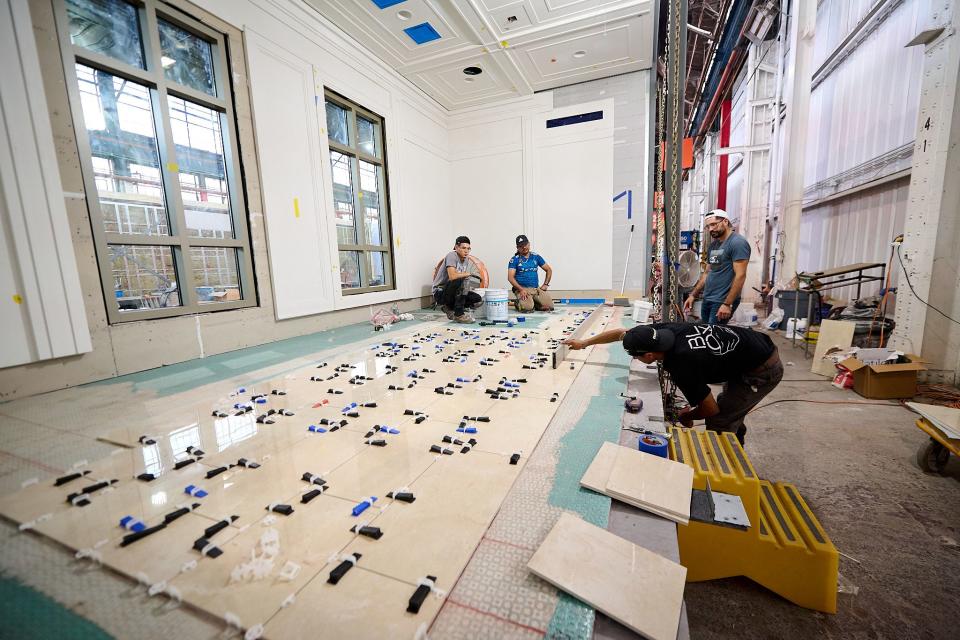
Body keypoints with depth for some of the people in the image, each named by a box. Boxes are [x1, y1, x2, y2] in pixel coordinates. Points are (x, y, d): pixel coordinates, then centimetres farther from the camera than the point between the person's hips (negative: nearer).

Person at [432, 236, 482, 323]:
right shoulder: (452, 256, -18)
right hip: (440, 292, -8)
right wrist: (467, 274, -18)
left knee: (478, 300, -5)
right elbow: (452, 276, -33)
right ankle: (459, 314, -22)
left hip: (454, 292, 8)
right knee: (459, 281, -35)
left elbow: (464, 275, 10)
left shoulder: (465, 259, 6)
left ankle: (450, 308, 9)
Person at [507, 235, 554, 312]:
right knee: (527, 307, -30)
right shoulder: (514, 260, 1)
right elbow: (510, 277, -9)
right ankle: (518, 303, 5)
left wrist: (545, 284, 6)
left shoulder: (536, 257, 12)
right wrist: (521, 289, -20)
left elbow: (549, 270, 20)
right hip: (521, 289, -4)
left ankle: (534, 303, 14)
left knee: (549, 306, -16)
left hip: (536, 288, 4)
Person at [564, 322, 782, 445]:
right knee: (730, 415, 20)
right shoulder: (663, 330, -16)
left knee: (719, 422, -4)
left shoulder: (682, 365, -34)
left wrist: (687, 416, 2)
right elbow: (621, 332, -1)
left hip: (762, 371, -8)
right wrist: (584, 343, 5)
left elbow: (710, 409, -19)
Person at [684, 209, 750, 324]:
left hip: (722, 301, -8)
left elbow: (740, 275, -17)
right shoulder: (712, 245, 14)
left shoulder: (738, 243, -11)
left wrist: (727, 304, -21)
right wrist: (693, 295, 13)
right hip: (707, 299, 8)